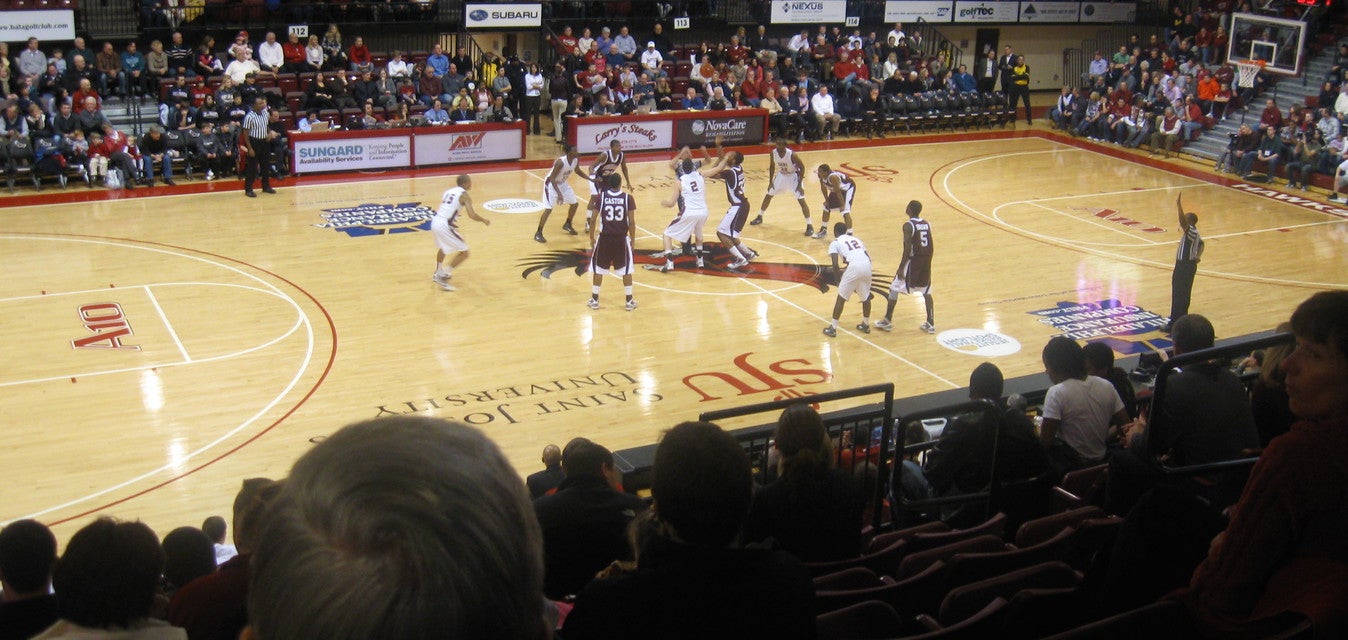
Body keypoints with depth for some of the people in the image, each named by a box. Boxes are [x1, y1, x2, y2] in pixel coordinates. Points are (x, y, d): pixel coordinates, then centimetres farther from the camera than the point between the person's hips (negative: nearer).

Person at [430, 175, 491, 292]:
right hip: (445, 225, -8)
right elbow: (472, 215, -13)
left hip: (435, 222, 8)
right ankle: (442, 277, -3)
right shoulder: (464, 194, -4)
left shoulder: (449, 191, 18)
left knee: (443, 247, 36)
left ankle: (438, 272, 52)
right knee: (464, 252, 2)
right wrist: (484, 220, 3)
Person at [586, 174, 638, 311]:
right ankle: (629, 301, 16)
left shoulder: (600, 197, -4)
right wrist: (632, 239, 8)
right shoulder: (628, 198, -5)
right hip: (621, 239, 0)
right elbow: (632, 222, -5)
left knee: (598, 269, 14)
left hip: (604, 238, 0)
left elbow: (593, 219, -3)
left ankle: (594, 300, 19)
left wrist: (591, 238, 10)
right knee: (626, 269, 13)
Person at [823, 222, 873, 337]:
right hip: (867, 265, 5)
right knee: (866, 296, 25)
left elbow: (835, 265, 1)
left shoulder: (835, 243, 13)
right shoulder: (856, 239, 30)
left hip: (854, 266, -5)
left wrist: (840, 277, 16)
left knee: (841, 297, 8)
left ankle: (832, 328, 10)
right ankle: (866, 325, 36)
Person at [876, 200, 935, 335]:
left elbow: (908, 249, -19)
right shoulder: (927, 224, 7)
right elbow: (931, 247, 11)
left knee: (894, 289, 6)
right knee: (926, 292, 17)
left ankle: (887, 321, 9)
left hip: (913, 260, -6)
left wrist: (901, 267, -15)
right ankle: (930, 324, 16)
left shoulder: (908, 225, -13)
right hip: (926, 262, 6)